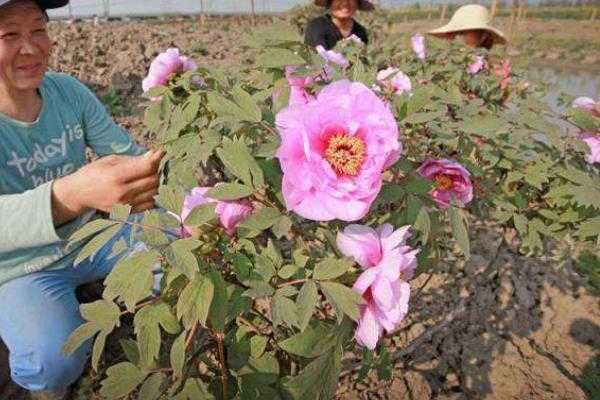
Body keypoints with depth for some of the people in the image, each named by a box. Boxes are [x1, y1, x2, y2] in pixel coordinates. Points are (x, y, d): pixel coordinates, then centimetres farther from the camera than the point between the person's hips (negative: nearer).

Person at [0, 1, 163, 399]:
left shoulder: (68, 91, -11)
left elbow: (127, 153, -9)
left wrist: (143, 175, -32)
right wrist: (69, 194, -60)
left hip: (89, 237, 4)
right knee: (56, 361, -27)